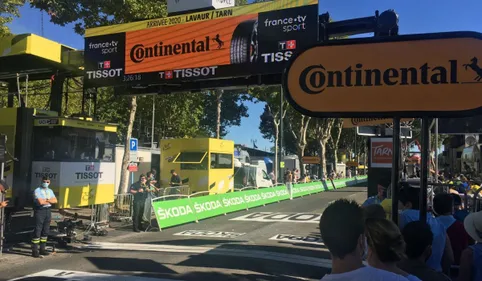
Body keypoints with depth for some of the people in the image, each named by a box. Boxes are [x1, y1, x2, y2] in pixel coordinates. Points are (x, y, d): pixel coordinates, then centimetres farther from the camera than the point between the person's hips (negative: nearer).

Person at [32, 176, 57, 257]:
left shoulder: (50, 191, 15)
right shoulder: (37, 191, -7)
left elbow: (55, 201, 4)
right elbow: (40, 202, -19)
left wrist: (46, 200, -12)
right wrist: (50, 201, -5)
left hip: (48, 211, 7)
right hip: (40, 211, -7)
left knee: (46, 231, 10)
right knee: (37, 231, -6)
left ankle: (42, 249, 19)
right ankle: (34, 250, -1)